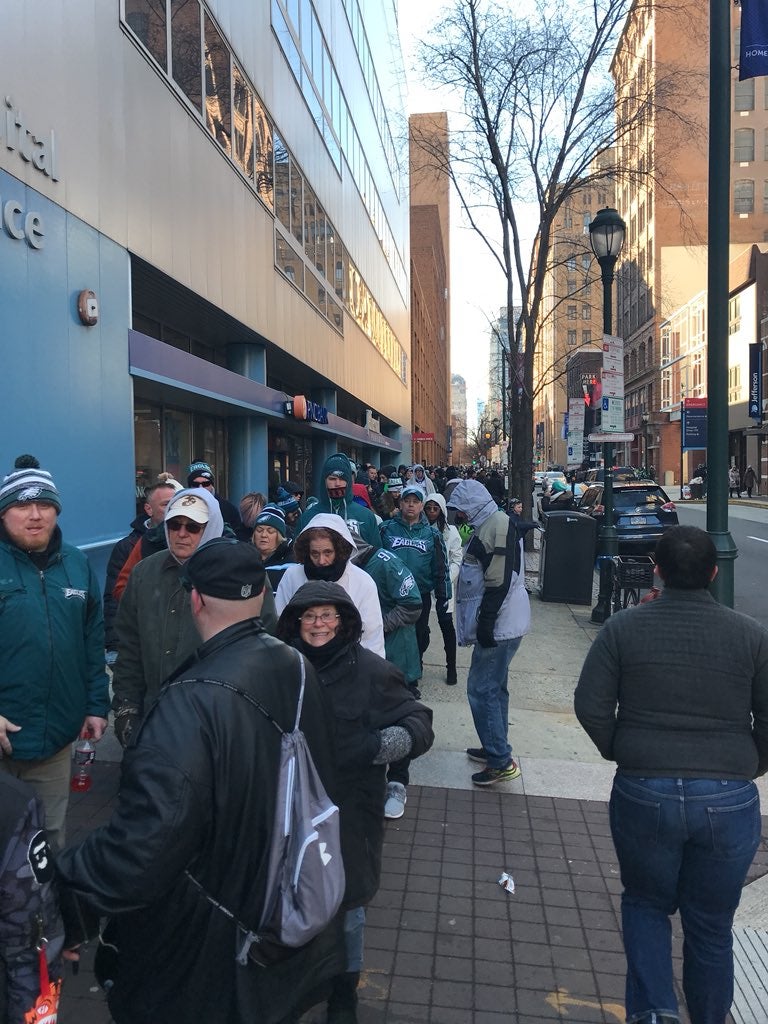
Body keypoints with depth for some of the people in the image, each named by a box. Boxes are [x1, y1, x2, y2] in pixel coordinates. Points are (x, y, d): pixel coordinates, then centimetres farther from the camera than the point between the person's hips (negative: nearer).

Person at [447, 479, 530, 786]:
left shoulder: (498, 525, -17)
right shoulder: (488, 525, 16)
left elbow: (499, 582, -23)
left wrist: (485, 624, -21)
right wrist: (482, 624, 21)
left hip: (500, 623, -11)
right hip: (503, 623, 11)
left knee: (482, 689, -6)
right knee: (494, 686, 18)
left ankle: (501, 761, 1)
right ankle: (495, 749, 30)